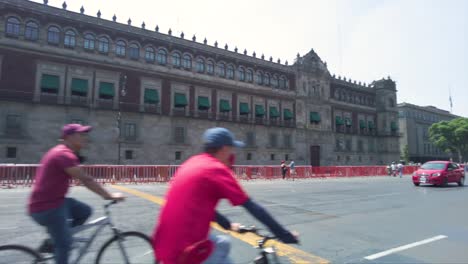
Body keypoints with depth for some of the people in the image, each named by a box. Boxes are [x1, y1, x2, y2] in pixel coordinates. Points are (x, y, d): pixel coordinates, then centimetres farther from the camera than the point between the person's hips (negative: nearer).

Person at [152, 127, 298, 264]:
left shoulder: (191, 163, 11)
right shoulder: (217, 169, -12)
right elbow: (253, 207, -12)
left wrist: (228, 224, 31)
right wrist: (285, 235, -3)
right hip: (185, 252, -8)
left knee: (223, 243, 24)